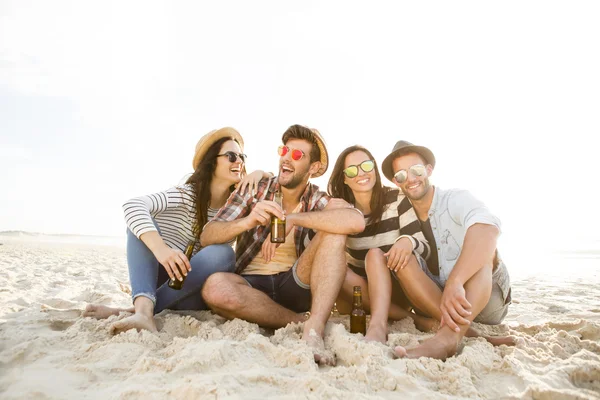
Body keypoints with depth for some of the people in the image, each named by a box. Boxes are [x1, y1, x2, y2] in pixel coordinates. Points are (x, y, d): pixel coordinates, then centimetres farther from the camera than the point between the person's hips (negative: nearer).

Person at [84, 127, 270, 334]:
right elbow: (132, 205, -27)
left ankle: (135, 310, -31)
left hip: (191, 292, 2)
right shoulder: (186, 194, -11)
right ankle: (144, 308, -45)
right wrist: (160, 248, -44)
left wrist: (259, 174, -11)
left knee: (223, 253, -29)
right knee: (141, 220, -23)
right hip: (158, 277, -2)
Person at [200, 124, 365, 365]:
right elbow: (206, 237, -9)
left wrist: (291, 219, -28)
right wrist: (248, 221, -29)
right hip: (252, 284, 1)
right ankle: (301, 322, -16)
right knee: (215, 287, -33)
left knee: (334, 232, -21)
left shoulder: (318, 201, -2)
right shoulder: (255, 190, 0)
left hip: (296, 284, 0)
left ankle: (315, 328, -30)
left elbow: (356, 220, -26)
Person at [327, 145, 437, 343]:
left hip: (396, 289, -2)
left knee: (375, 254, -29)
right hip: (358, 291, 2)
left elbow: (424, 248, -11)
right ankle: (410, 317, -27)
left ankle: (378, 325, -50)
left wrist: (408, 241, -35)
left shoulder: (396, 199, -9)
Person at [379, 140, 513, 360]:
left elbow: (488, 227, -34)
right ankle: (471, 336, -33)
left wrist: (454, 283, -48)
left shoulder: (456, 199, -11)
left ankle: (448, 336, -49)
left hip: (487, 300, -3)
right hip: (434, 301, 3)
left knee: (483, 247, -29)